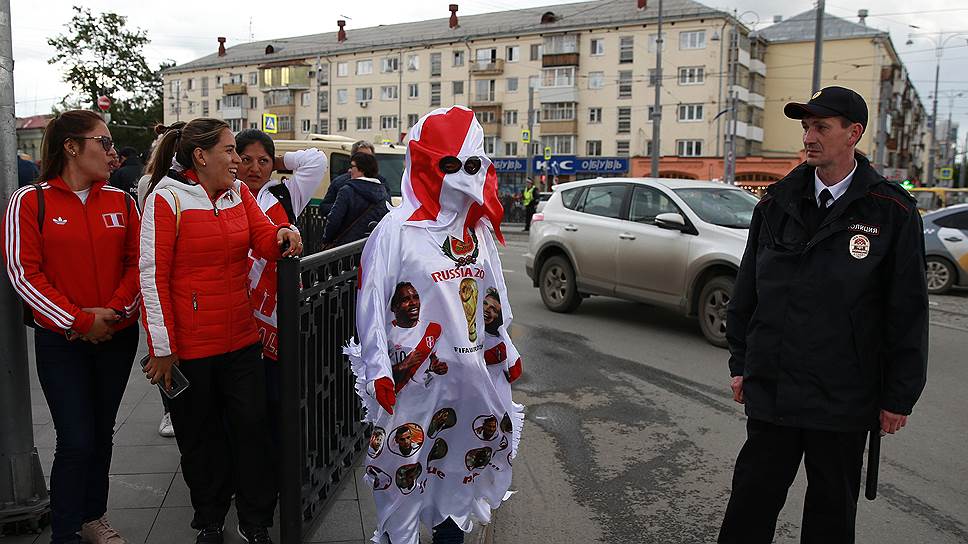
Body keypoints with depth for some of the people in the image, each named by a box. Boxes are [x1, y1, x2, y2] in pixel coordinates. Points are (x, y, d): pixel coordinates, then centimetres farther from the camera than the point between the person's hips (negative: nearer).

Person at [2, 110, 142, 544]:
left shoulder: (121, 201, 5)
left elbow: (137, 263, 3)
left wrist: (113, 311, -12)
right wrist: (79, 322, -14)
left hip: (118, 336, 4)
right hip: (61, 342, -4)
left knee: (102, 433, 14)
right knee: (76, 440, -4)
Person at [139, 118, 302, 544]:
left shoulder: (239, 192, 7)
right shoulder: (167, 198, -10)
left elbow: (264, 240, 0)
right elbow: (153, 276, -12)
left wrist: (283, 235, -25)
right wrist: (162, 349, -13)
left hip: (242, 337, 5)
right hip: (190, 345, -4)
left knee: (252, 428, 8)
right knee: (201, 437, 12)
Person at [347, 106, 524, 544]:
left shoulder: (479, 229, 9)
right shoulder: (396, 229, -11)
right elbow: (371, 303, -11)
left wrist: (507, 352, 19)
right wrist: (378, 370, -13)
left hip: (475, 375, 6)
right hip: (418, 376, -6)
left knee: (466, 460, 19)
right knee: (406, 470, 6)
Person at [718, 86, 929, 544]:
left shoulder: (891, 211, -5)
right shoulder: (778, 202, 4)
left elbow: (908, 312, -3)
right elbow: (747, 290, 9)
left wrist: (899, 397, -3)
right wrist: (740, 363, 8)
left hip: (843, 398, -2)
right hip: (770, 387, 2)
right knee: (752, 500, 10)